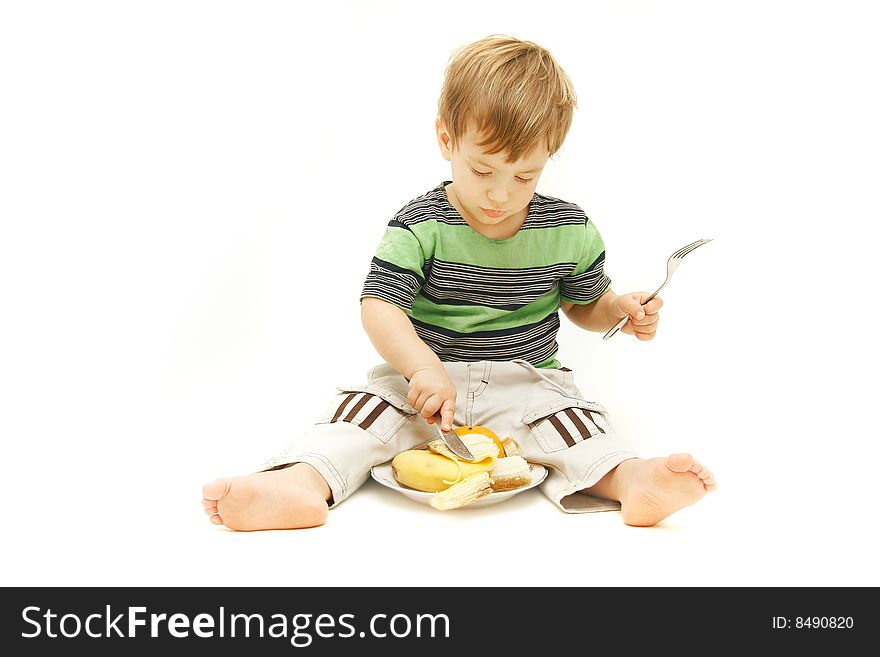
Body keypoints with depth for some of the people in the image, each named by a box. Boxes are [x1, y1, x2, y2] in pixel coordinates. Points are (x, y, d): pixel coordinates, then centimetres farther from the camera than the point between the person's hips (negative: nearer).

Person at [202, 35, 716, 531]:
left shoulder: (570, 231, 0)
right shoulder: (421, 225, -8)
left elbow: (583, 304, 15)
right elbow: (380, 305, -17)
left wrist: (621, 311, -9)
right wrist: (423, 367, -34)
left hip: (527, 383, 2)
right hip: (429, 378, -1)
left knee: (571, 415, -27)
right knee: (367, 402, -24)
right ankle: (304, 484, -44)